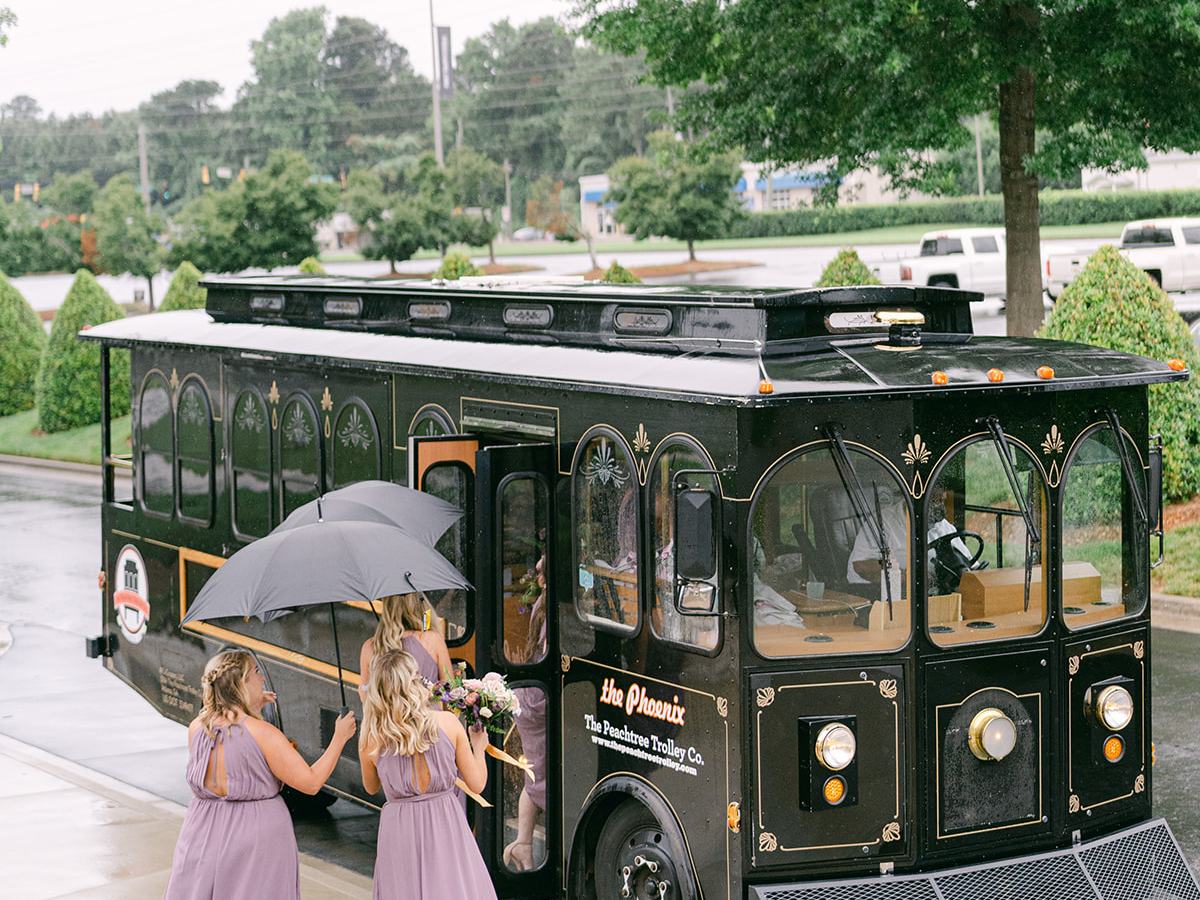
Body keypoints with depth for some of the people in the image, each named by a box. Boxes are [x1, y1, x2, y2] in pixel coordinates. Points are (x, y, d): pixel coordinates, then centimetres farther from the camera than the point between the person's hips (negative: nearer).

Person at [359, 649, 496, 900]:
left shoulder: (371, 740, -9)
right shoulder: (448, 722, -10)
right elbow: (477, 784, -2)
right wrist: (478, 747, 17)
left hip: (400, 832, 0)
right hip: (446, 824, 0)